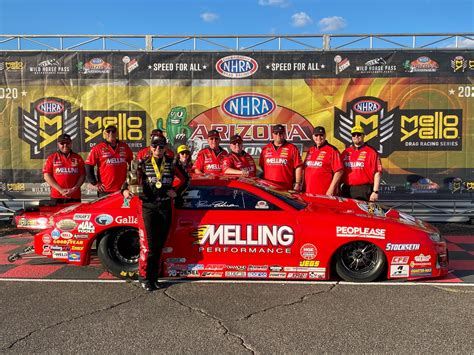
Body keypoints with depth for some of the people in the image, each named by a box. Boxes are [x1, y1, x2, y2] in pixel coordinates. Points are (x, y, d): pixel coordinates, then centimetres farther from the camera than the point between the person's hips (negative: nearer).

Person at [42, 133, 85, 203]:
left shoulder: (78, 158, 10)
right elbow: (46, 175, 1)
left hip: (74, 197, 1)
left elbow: (82, 176, 7)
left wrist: (74, 189, -8)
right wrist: (60, 190, -8)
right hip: (57, 197, -1)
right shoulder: (51, 158, 8)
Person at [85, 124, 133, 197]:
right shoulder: (98, 149, -1)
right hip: (104, 190, -3)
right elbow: (88, 167, -1)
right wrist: (94, 183, -3)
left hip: (122, 189, 3)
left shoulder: (125, 147, 9)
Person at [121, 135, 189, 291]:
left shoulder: (171, 164, 8)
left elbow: (185, 178, 17)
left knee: (159, 244, 9)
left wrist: (177, 192, 5)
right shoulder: (143, 165, 6)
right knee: (148, 244, -7)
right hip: (148, 207, -2)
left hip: (165, 207, 2)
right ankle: (144, 277, 7)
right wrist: (125, 190, -19)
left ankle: (153, 277, 21)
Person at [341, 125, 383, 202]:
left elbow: (377, 173, -5)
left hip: (364, 191, -5)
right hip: (347, 190, 5)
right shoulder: (346, 152, 15)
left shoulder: (371, 152, 0)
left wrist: (375, 192, -11)